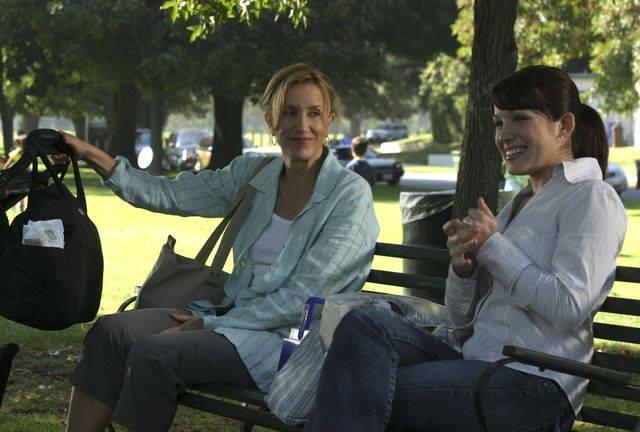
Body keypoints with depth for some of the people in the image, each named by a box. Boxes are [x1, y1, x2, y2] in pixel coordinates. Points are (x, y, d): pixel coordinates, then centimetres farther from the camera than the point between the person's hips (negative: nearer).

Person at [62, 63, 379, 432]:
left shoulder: (350, 194, -11)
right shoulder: (254, 173, 9)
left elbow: (302, 299, -15)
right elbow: (169, 195, 8)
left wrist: (209, 324, -14)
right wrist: (92, 156, -2)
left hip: (289, 338, -7)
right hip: (235, 314, 7)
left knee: (154, 354, -24)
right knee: (111, 331, -12)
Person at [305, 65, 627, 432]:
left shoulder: (591, 198, -1)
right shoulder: (519, 204, 25)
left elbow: (569, 307, -17)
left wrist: (493, 244, -8)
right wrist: (463, 266, -1)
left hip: (532, 380, -8)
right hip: (470, 354, 8)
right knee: (361, 325, -20)